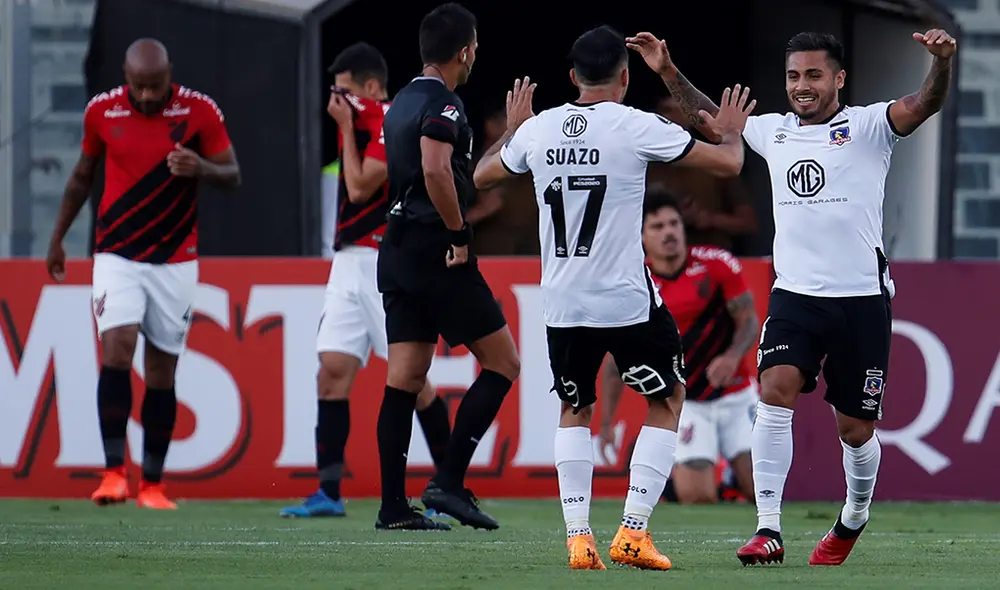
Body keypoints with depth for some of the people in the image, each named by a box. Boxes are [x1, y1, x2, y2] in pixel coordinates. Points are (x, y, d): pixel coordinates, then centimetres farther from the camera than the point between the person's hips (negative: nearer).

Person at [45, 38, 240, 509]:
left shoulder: (199, 112, -6)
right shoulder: (101, 111, -2)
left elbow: (233, 176, -1)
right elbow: (82, 176, 14)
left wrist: (201, 168, -23)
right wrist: (57, 237, 19)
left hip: (175, 261, 0)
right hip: (117, 255, 0)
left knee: (162, 371, 3)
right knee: (117, 348, -19)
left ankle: (152, 484, 12)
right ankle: (114, 473, -19)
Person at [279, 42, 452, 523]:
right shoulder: (365, 123, 16)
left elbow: (360, 188, -15)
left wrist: (347, 128, -9)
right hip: (350, 263, 9)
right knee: (332, 370, -2)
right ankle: (328, 493, -4)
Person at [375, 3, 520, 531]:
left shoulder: (402, 102, 16)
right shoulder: (442, 103, -12)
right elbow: (436, 170, -26)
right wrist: (459, 234, -18)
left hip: (398, 247, 9)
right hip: (436, 249, -9)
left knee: (405, 378, 6)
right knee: (502, 363, -1)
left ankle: (393, 505, 3)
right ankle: (448, 481, -7)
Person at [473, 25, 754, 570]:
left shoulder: (537, 130, 3)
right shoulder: (637, 127, -10)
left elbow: (483, 176, 23)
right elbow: (727, 163, -5)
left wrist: (511, 131, 41)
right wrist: (730, 133, 18)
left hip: (562, 303, 4)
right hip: (627, 300, -4)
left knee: (574, 411, 21)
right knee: (667, 400, 15)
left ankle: (577, 538, 7)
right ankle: (633, 532, 4)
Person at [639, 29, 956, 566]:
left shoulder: (867, 127, -3)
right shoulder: (773, 131, 11)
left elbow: (925, 104, -21)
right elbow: (709, 119, 29)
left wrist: (941, 62, -39)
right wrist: (670, 73, 21)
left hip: (862, 299, -3)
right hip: (794, 295, 3)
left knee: (855, 429, 5)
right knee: (775, 391, -20)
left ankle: (854, 519, 33)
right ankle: (768, 530, -21)